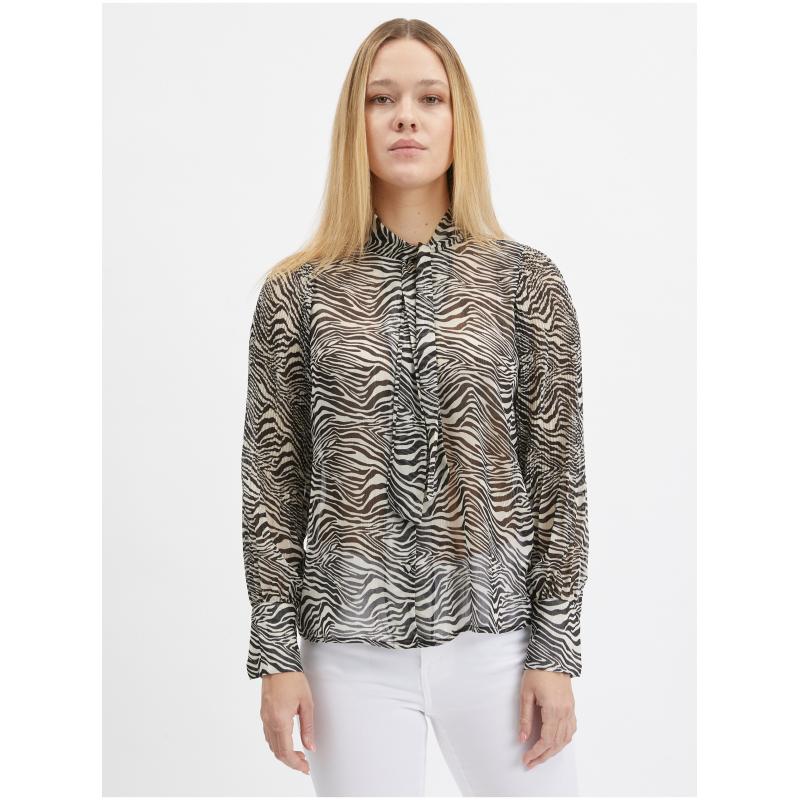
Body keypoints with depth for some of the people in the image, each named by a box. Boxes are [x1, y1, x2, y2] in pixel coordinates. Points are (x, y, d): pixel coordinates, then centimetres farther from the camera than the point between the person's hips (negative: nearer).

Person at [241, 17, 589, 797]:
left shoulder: (528, 281, 0)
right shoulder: (296, 293, 0)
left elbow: (558, 471, 0)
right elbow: (271, 478, 2)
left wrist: (557, 650, -2)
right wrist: (276, 654, -1)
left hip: (497, 637, 0)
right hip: (354, 649, 0)